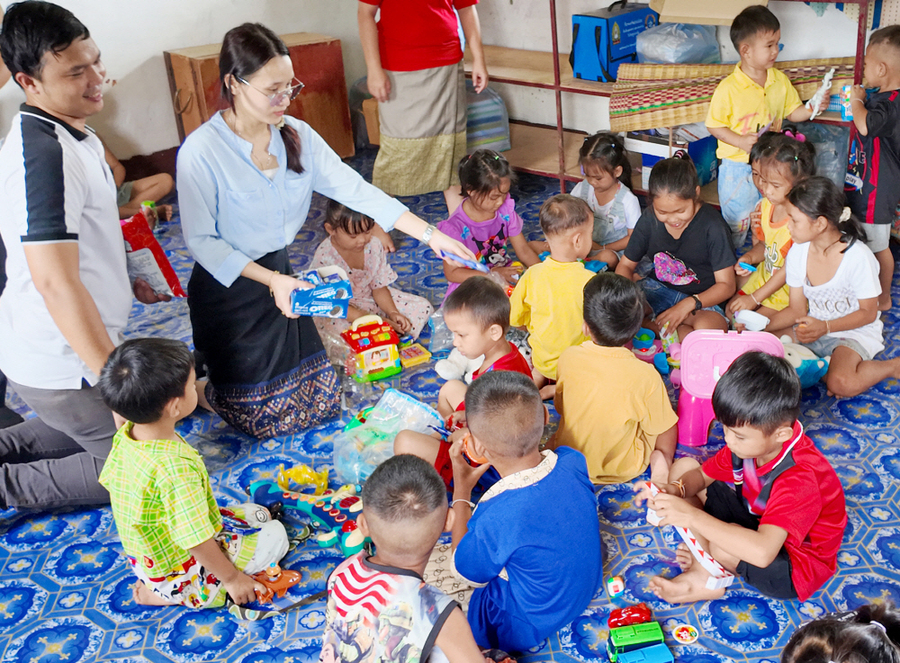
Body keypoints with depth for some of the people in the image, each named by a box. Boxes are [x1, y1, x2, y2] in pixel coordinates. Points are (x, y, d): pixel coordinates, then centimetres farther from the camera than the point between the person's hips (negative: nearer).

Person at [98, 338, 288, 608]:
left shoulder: (125, 435, -14)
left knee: (259, 514, 16)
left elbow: (110, 483, 5)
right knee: (275, 535, 1)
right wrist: (231, 578, -13)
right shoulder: (177, 467, -39)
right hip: (177, 572, -8)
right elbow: (196, 542, -30)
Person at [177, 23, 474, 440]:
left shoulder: (297, 136, -6)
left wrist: (430, 234, -14)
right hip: (227, 288, -5)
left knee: (323, 404, 14)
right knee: (266, 419, 4)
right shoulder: (201, 152, -22)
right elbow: (201, 241, -18)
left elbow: (356, 190, -8)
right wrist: (271, 279, -24)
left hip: (278, 274, 6)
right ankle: (200, 390, 33)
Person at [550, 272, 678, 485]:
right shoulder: (645, 375, -26)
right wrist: (663, 455, 13)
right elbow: (662, 428, -10)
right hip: (621, 471, -3)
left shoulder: (568, 358, -19)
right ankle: (658, 459, 18)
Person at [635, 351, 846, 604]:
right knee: (683, 467, -1)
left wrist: (692, 516, -49)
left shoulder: (800, 478, -38)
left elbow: (762, 552, -50)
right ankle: (706, 571, -8)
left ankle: (703, 573, 0)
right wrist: (675, 489, -24)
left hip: (795, 567, -8)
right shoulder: (749, 439, -15)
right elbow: (702, 475, 0)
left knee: (722, 545, -40)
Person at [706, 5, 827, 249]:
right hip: (737, 166, -5)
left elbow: (792, 112, 10)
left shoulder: (780, 80, -1)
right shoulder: (728, 88, -18)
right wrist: (741, 141, -24)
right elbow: (714, 126, -13)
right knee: (735, 222, 9)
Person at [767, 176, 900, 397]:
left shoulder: (858, 257, -22)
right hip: (814, 327, 5)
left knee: (841, 384, -33)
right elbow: (797, 309, 0)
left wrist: (826, 327, -28)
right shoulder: (797, 253, -6)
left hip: (854, 331, -5)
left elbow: (868, 313, -13)